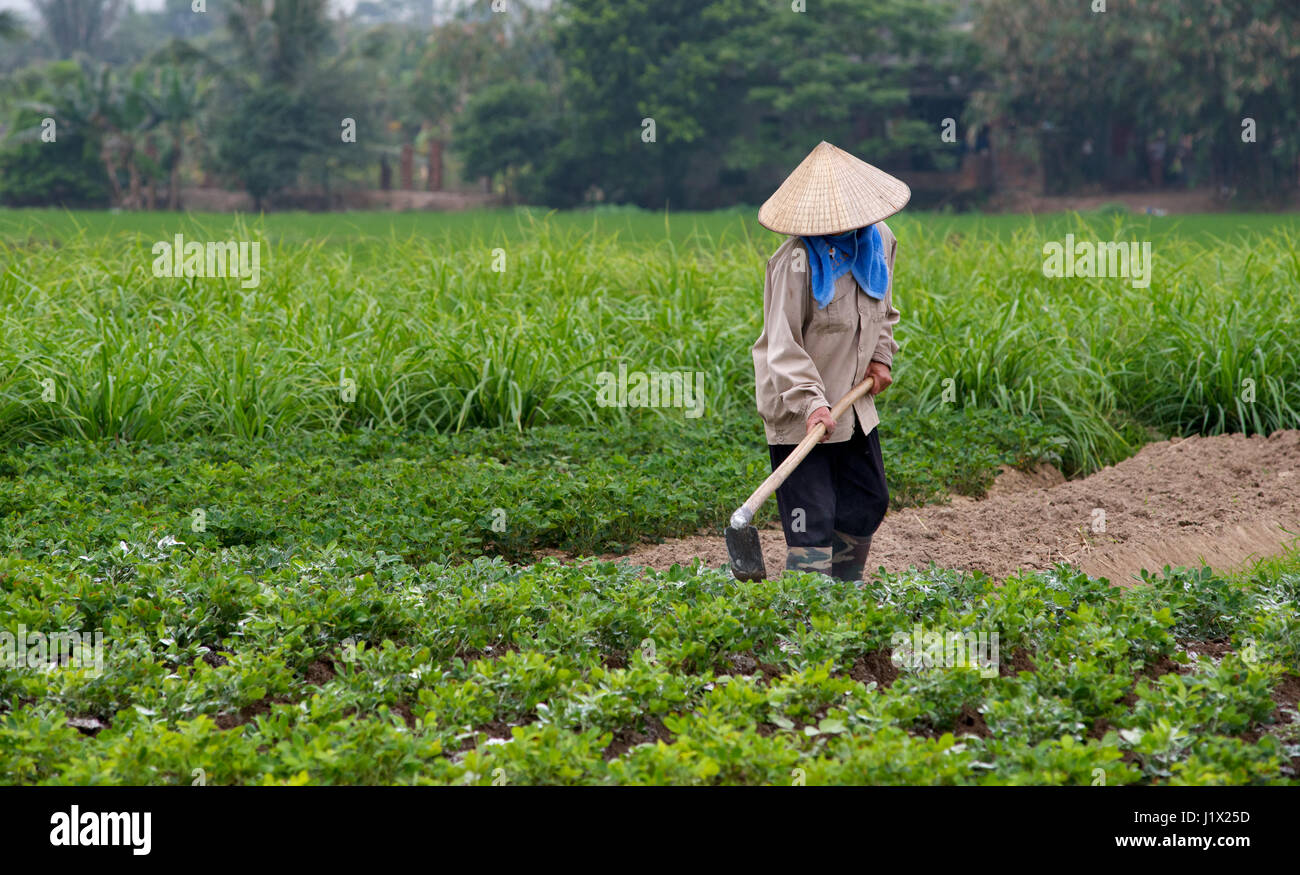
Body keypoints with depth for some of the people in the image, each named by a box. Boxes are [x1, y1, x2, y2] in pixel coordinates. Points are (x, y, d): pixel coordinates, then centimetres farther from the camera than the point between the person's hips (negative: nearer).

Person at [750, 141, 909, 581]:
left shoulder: (878, 242, 1)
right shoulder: (797, 262, -22)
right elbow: (783, 346, -23)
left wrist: (881, 355, 5)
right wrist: (810, 402, -34)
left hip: (853, 403, 8)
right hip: (798, 411, -8)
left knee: (868, 504, 18)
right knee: (812, 520, -11)